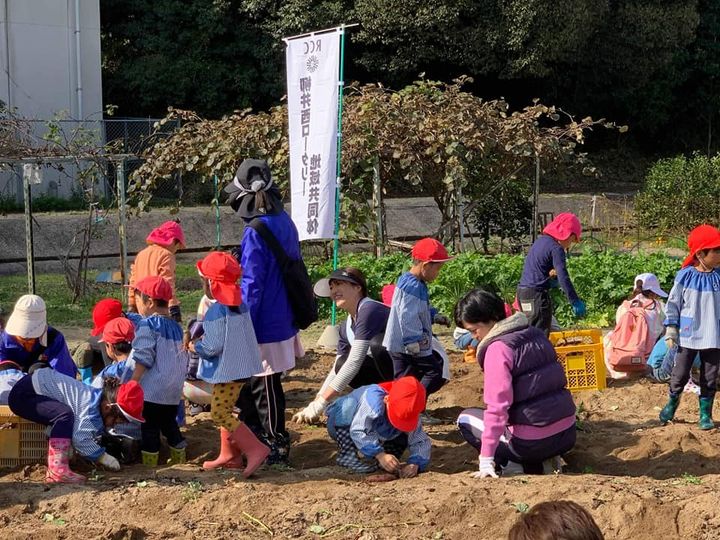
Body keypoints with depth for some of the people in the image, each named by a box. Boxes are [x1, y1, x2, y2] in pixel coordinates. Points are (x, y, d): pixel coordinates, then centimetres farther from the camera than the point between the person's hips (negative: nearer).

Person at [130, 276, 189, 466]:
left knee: (150, 426, 0)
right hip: (174, 390, 7)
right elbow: (183, 359, 16)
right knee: (169, 423, 17)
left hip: (152, 390, -7)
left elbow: (143, 359, -17)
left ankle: (149, 462, 3)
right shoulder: (175, 326, 12)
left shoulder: (148, 325, -12)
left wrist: (132, 383, -13)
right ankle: (179, 457, 21)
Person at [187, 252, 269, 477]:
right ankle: (229, 454, 24)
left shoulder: (217, 310, -21)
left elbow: (213, 345, -24)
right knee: (224, 411, 19)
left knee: (220, 414, -6)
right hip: (239, 366, 10)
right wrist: (204, 339, 12)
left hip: (228, 370, -10)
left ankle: (255, 449, -11)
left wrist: (195, 346, -5)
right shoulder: (240, 304, 7)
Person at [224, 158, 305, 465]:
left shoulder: (256, 232, -20)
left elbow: (251, 286, -20)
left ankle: (277, 448, 12)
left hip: (264, 327, -9)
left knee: (264, 388, 3)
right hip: (284, 321, 9)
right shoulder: (285, 223, 6)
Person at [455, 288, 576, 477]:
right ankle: (545, 460, 14)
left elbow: (497, 408, -21)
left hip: (533, 443, -7)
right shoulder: (535, 333, 8)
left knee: (465, 419, 14)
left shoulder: (498, 349, -16)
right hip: (567, 434, 7)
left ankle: (511, 466, 0)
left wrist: (486, 460, -21)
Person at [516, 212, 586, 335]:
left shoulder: (540, 241, 15)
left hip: (522, 291, 9)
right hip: (537, 294, -9)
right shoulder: (556, 249, -12)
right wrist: (575, 302, -18)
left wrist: (551, 273, 0)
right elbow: (563, 278, -19)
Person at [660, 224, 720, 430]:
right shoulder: (685, 276, -8)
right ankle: (671, 405, 30)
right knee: (680, 374, 7)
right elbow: (673, 304, -1)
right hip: (688, 337, -2)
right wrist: (671, 329, -3)